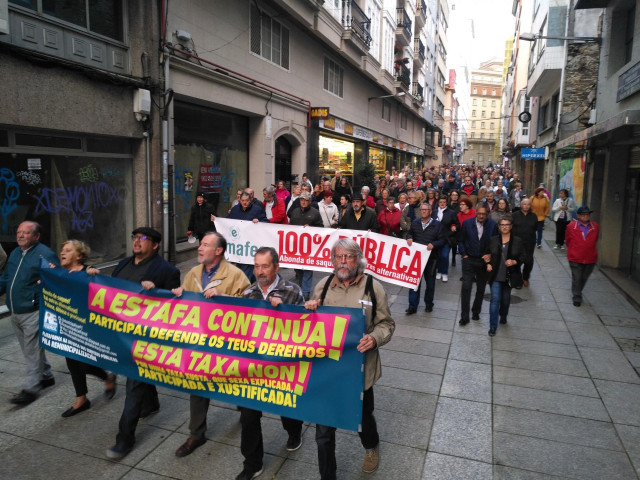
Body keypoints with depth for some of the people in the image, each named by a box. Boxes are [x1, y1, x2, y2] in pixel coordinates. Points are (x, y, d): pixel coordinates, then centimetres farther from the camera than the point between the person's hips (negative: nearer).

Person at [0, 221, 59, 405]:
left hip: (33, 313, -9)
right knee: (30, 348, 18)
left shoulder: (44, 254, -13)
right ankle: (46, 376, 33)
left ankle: (30, 388, 6)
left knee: (32, 350, -3)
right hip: (15, 313, 9)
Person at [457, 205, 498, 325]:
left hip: (484, 261, 1)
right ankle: (464, 316, 1)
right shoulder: (467, 223, -4)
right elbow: (460, 240, 5)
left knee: (481, 289, 13)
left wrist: (490, 255, -11)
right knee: (466, 287, -7)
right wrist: (463, 254, -2)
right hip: (469, 260, -1)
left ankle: (476, 312, 31)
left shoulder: (493, 225, -6)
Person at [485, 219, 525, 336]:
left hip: (509, 276, 1)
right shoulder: (493, 240, 1)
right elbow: (487, 254, 13)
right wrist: (488, 264, -3)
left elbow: (522, 257, 2)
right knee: (495, 299, -8)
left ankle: (503, 316, 46)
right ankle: (493, 326, -2)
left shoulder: (517, 241, -2)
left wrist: (513, 262, -16)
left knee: (506, 299, 16)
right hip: (496, 276, -1)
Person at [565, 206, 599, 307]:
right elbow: (567, 240, 5)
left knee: (584, 278, 16)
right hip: (575, 258, -3)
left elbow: (594, 241, 12)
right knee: (576, 279, 2)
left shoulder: (595, 227, -2)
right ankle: (577, 298, 14)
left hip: (590, 258, 3)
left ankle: (577, 292, 38)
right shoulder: (571, 226, -9)